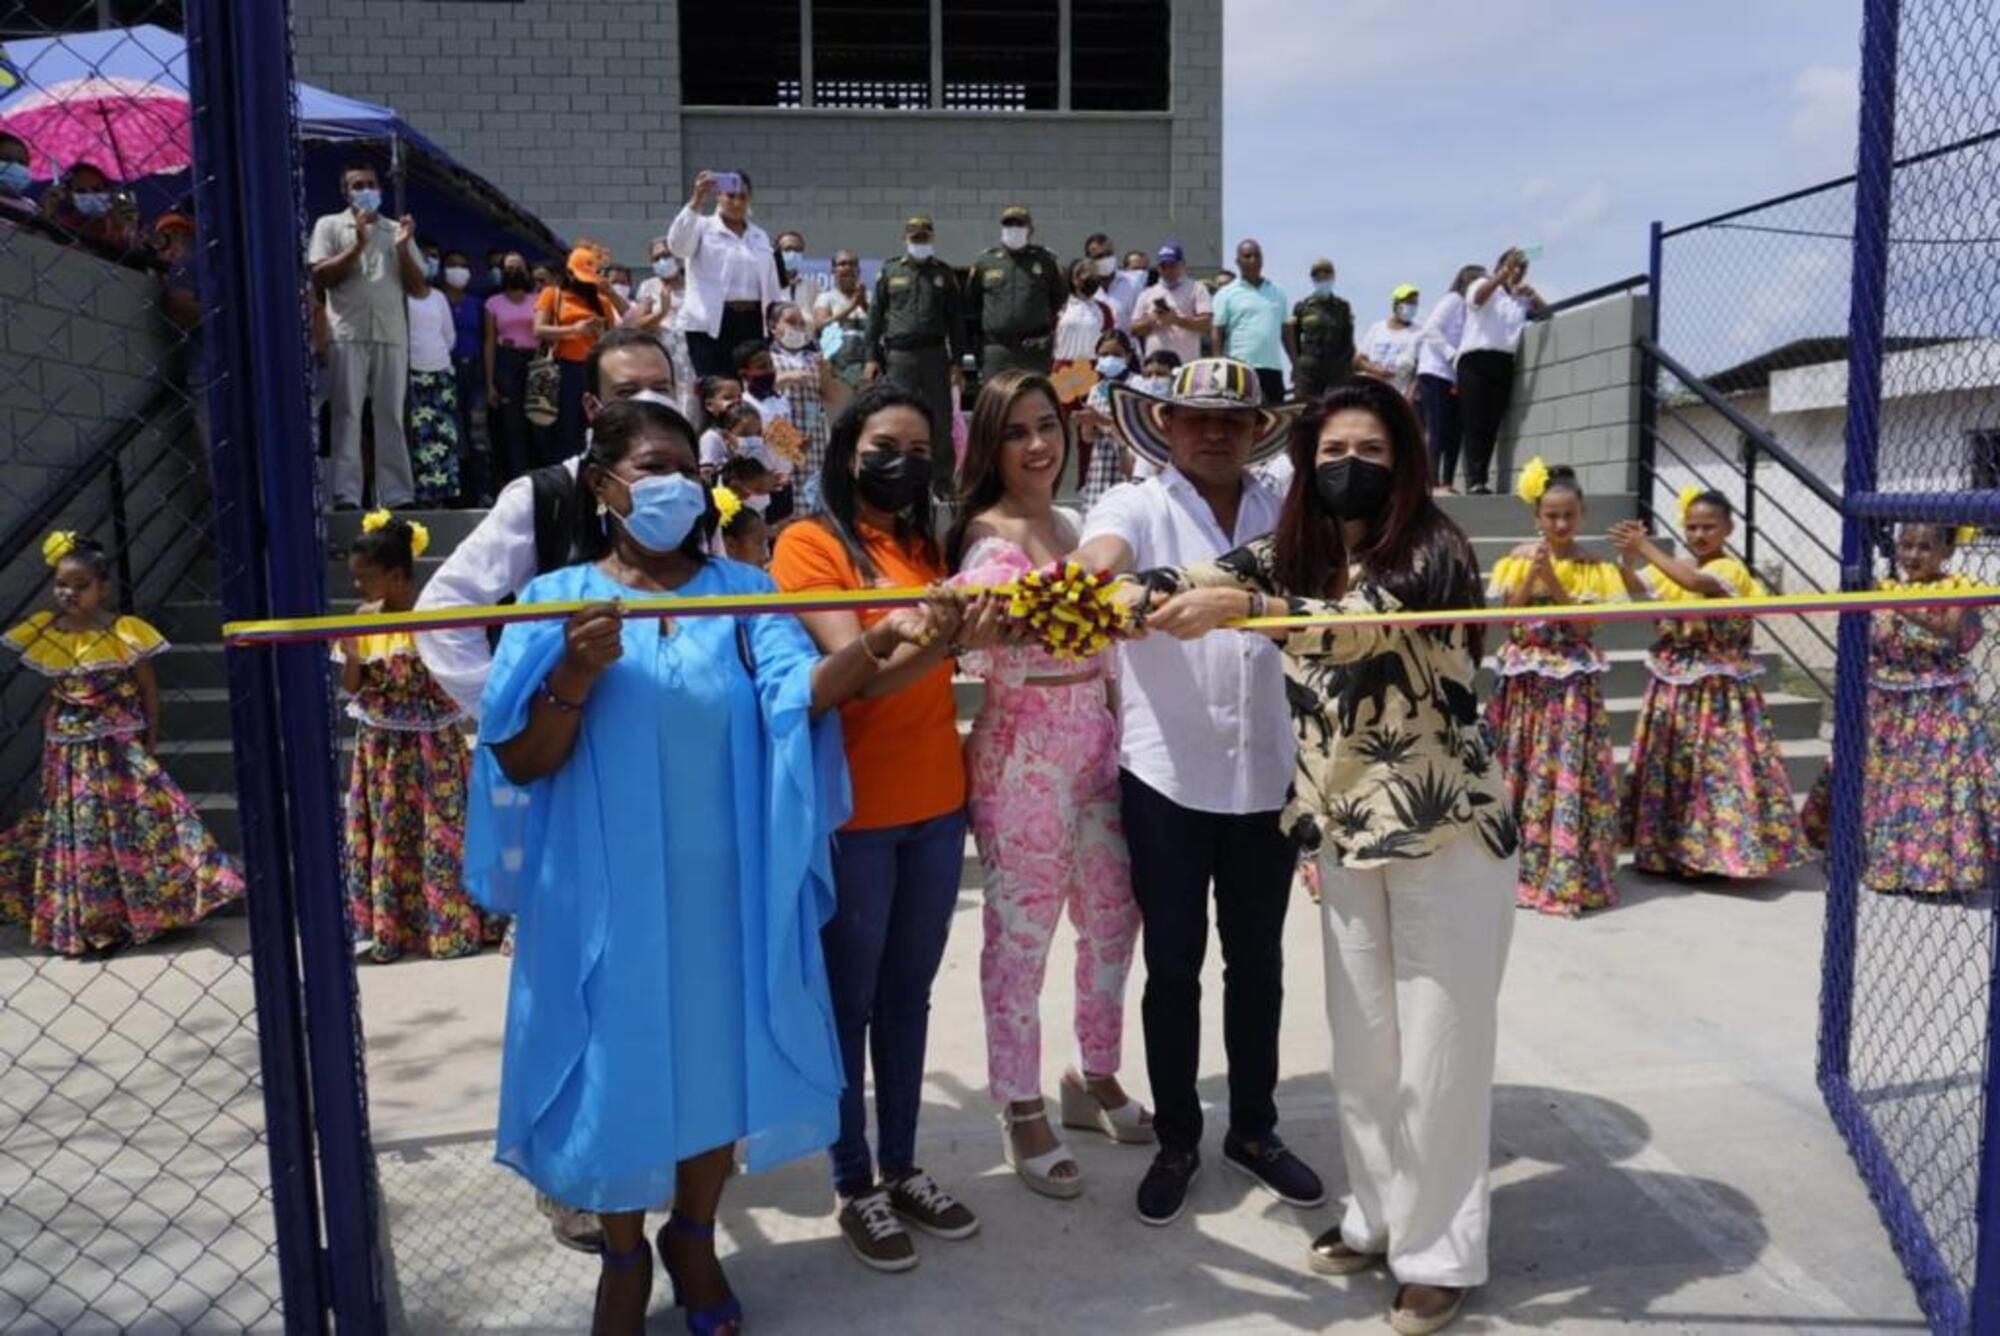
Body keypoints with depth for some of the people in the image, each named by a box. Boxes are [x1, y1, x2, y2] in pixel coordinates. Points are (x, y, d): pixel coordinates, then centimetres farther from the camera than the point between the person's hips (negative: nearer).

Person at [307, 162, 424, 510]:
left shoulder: (397, 230, 19)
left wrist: (402, 248, -3)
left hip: (392, 335, 2)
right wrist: (357, 247, -8)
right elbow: (319, 277, -1)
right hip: (347, 334, -2)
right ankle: (346, 495, -8)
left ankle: (397, 494, 1)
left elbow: (417, 285, 12)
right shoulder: (330, 225, 11)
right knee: (347, 414, -6)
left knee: (391, 416, 2)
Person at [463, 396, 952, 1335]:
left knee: (718, 1051, 13)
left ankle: (694, 1238, 38)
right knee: (619, 1061, 10)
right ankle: (623, 1257, 35)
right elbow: (519, 764, -6)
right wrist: (576, 674, -23)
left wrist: (879, 640, -33)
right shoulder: (556, 598, -2)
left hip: (723, 884, 2)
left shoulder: (741, 591, 3)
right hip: (609, 888, -1)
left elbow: (801, 689, -15)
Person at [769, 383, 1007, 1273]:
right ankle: (855, 1189, 20)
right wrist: (946, 641, -35)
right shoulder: (808, 542, -8)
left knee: (908, 995, 14)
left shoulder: (926, 545, 12)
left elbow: (944, 666, 7)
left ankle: (902, 1169, 28)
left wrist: (985, 625, -12)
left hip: (937, 804, 6)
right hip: (852, 811, -6)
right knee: (849, 1001, 5)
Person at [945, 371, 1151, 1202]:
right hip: (1023, 752, -7)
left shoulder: (1069, 527, 12)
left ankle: (1096, 1079, 36)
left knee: (1112, 917, 16)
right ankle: (1022, 1110, 21)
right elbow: (987, 646, -24)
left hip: (1094, 742, 8)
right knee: (1021, 931, 4)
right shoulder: (987, 536, -10)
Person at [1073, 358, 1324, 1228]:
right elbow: (1097, 562, -27)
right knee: (1172, 966, 9)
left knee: (1258, 962, 16)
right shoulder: (1135, 507, -4)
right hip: (1167, 774, -2)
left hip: (1267, 774, 3)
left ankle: (1254, 1130, 34)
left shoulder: (1287, 515, 6)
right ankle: (1176, 1141, 27)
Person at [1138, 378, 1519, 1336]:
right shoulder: (1292, 553, 6)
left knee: (1437, 1046, 3)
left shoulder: (1434, 551, -12)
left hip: (1446, 829, -5)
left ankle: (1438, 1251, 19)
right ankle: (1376, 1216, 33)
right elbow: (1203, 582, -10)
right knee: (1360, 1040, 15)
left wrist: (1239, 607, -46)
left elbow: (1364, 619, -32)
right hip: (1345, 830, 6)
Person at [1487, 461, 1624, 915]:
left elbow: (1583, 625, -9)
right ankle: (1518, 864, 15)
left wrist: (1553, 579, -16)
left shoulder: (1593, 567, -1)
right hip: (1525, 682, 2)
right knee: (1521, 770, 6)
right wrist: (1531, 575, -14)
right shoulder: (1519, 560, 4)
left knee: (1568, 773, -3)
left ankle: (1567, 872, 3)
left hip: (1572, 683, -2)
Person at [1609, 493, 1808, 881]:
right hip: (1673, 685, 6)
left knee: (1716, 766, -5)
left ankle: (1719, 848, 5)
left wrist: (1647, 548, -29)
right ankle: (1668, 848, 19)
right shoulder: (1676, 568, 9)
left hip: (1716, 691, -6)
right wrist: (1627, 558, -17)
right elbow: (1635, 589, 3)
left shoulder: (1730, 570, -11)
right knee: (1670, 765, 9)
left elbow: (1696, 582, -30)